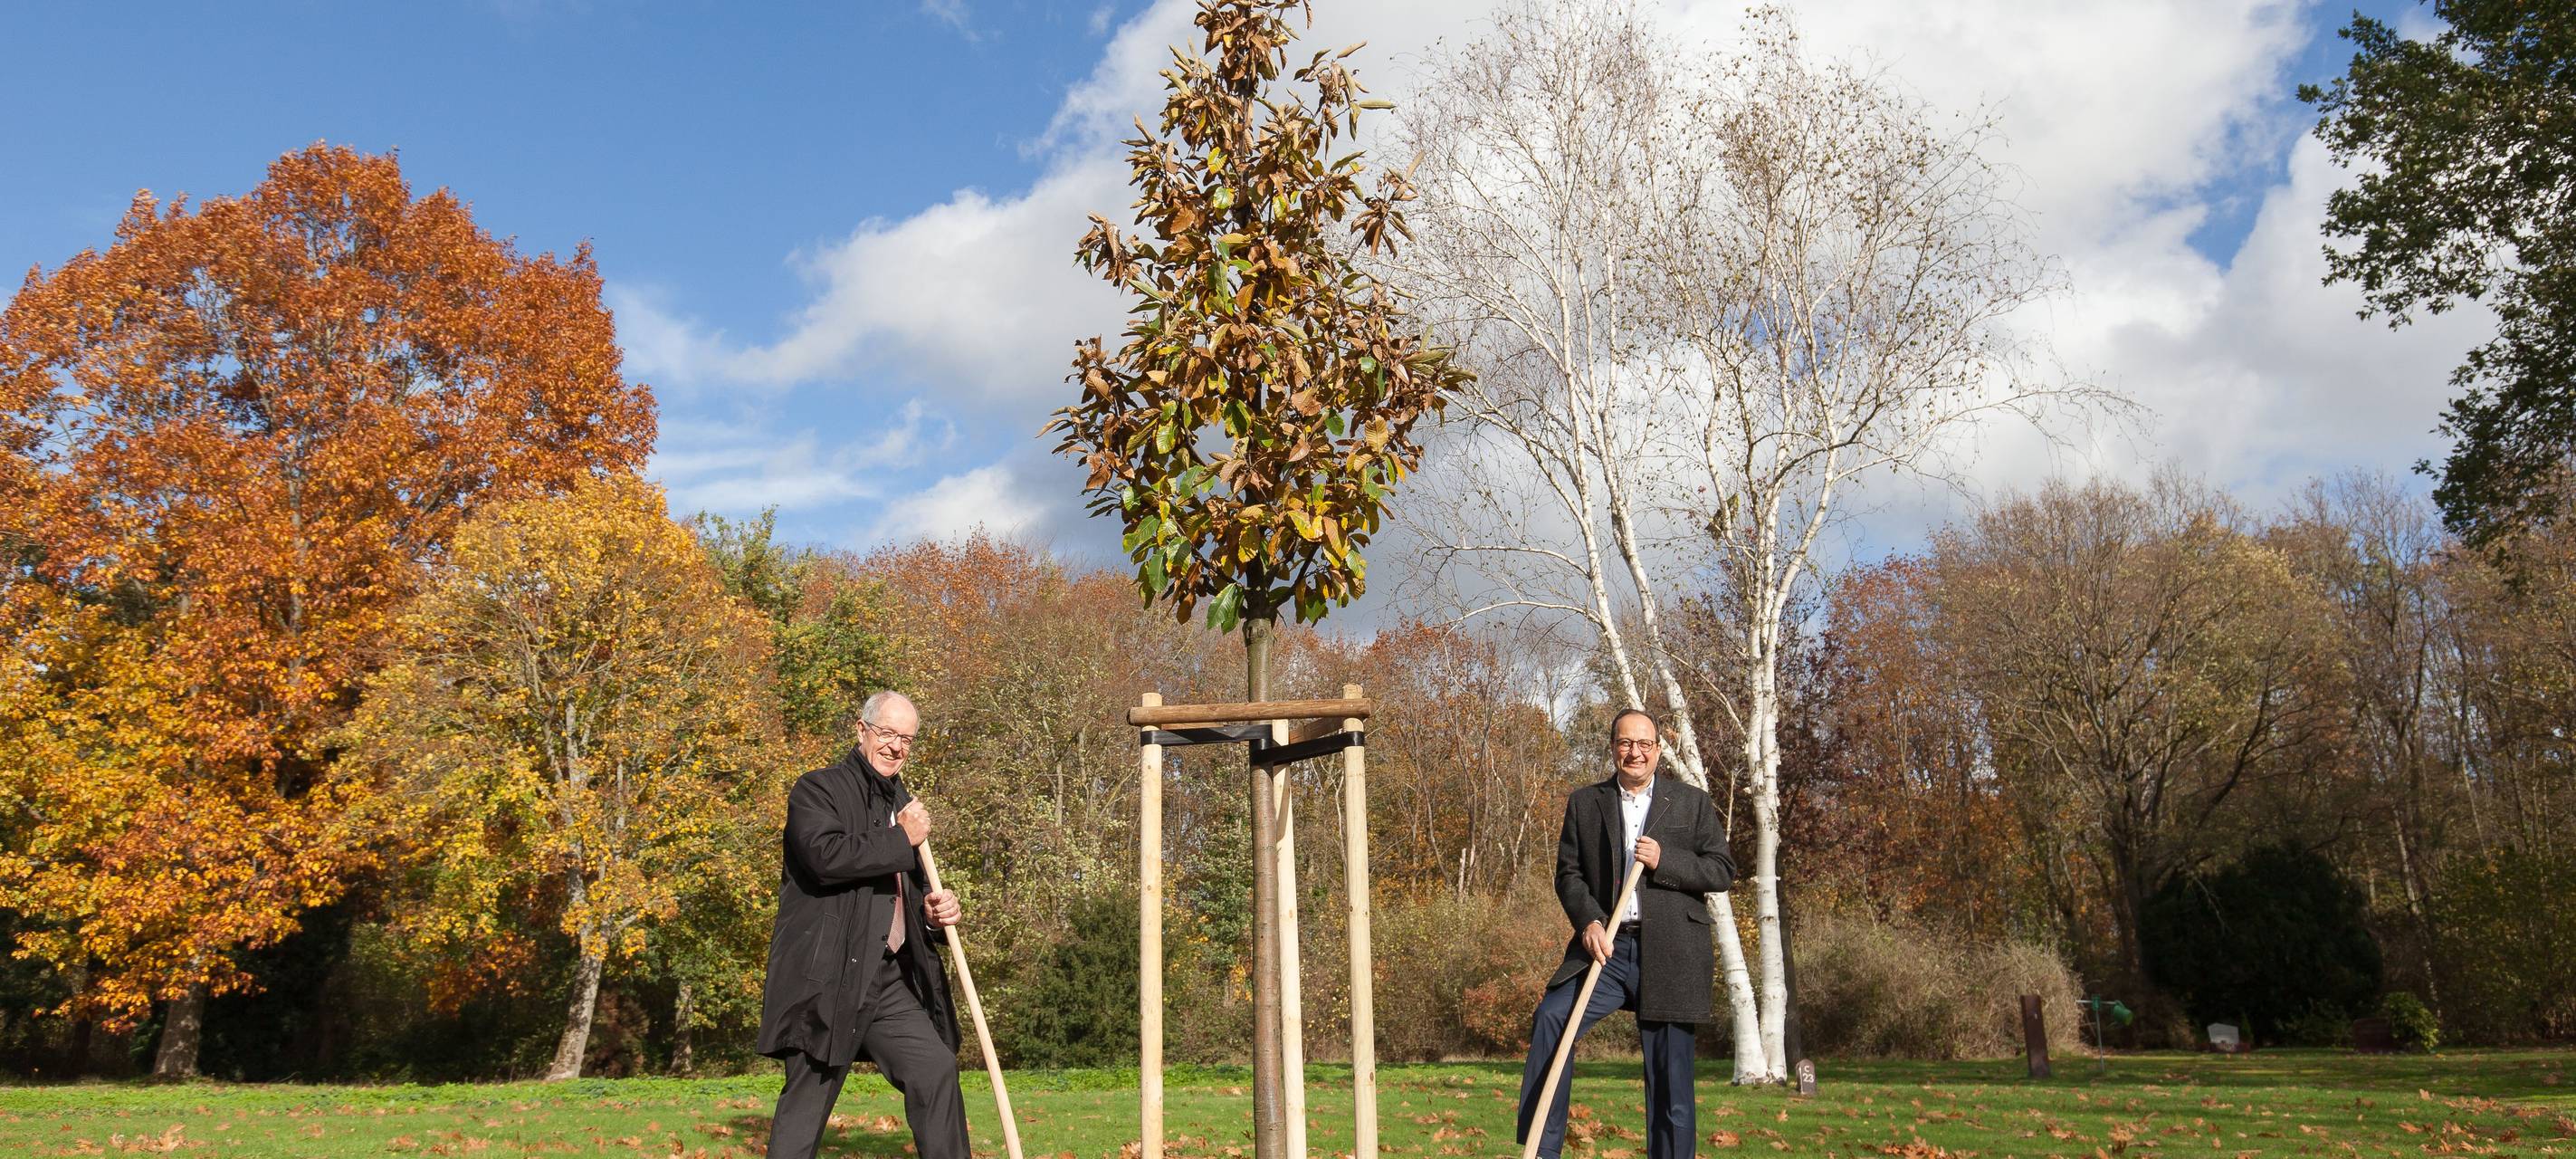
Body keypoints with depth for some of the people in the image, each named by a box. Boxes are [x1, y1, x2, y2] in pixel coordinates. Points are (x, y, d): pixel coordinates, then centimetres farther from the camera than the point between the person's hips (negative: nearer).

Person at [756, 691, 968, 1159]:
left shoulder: (903, 804, 20)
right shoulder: (818, 788, -2)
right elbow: (825, 856, -22)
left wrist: (932, 908, 6)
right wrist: (903, 841, -11)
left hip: (891, 980, 7)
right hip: (828, 977, -6)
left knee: (936, 1068, -3)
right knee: (807, 1099, -1)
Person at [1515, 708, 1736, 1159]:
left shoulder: (1693, 803, 9)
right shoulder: (1584, 803, 12)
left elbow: (1723, 870, 5)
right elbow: (1568, 872, 8)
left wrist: (1664, 862, -10)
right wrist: (1589, 921, -10)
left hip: (1670, 956, -1)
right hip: (1608, 947, 1)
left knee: (1670, 1075, 3)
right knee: (1551, 1018, -21)